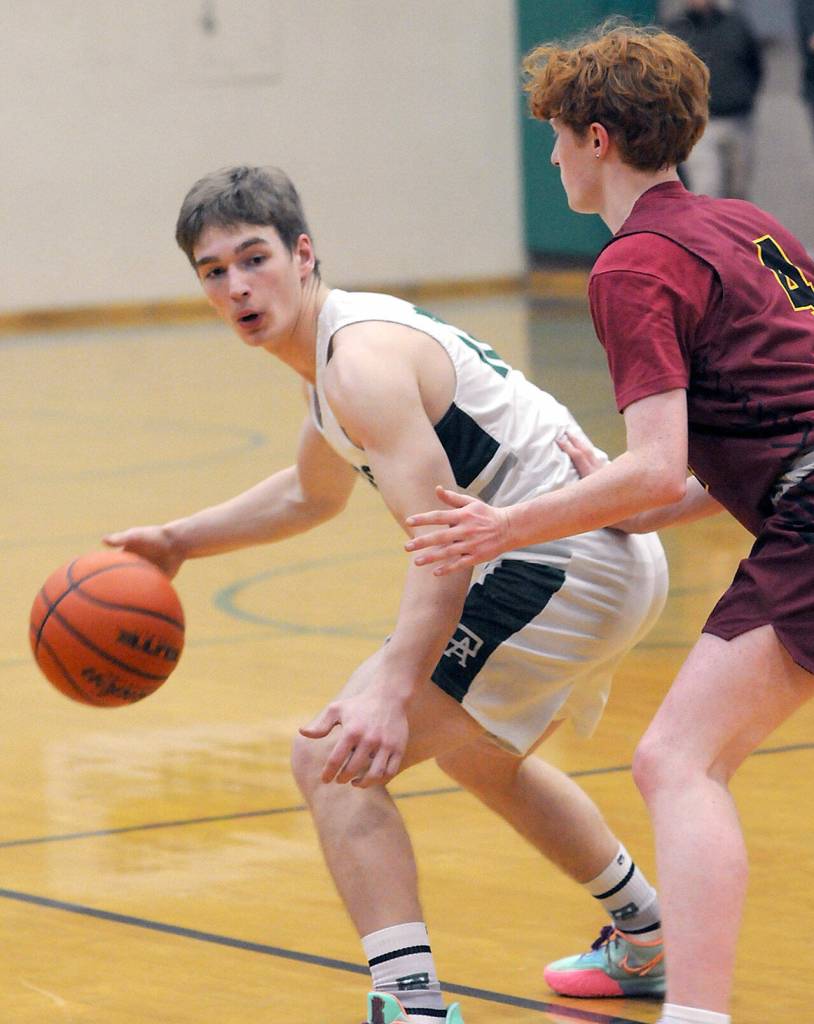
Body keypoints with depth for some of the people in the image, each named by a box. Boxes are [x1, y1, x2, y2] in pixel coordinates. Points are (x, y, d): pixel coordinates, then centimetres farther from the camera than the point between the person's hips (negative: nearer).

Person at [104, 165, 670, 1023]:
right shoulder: (344, 344, 15)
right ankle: (646, 944, 51)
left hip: (560, 563, -11)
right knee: (476, 753, 36)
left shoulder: (361, 360, -18)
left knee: (332, 759, -14)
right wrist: (178, 541, 30)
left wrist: (392, 690, -41)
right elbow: (312, 493, 35)